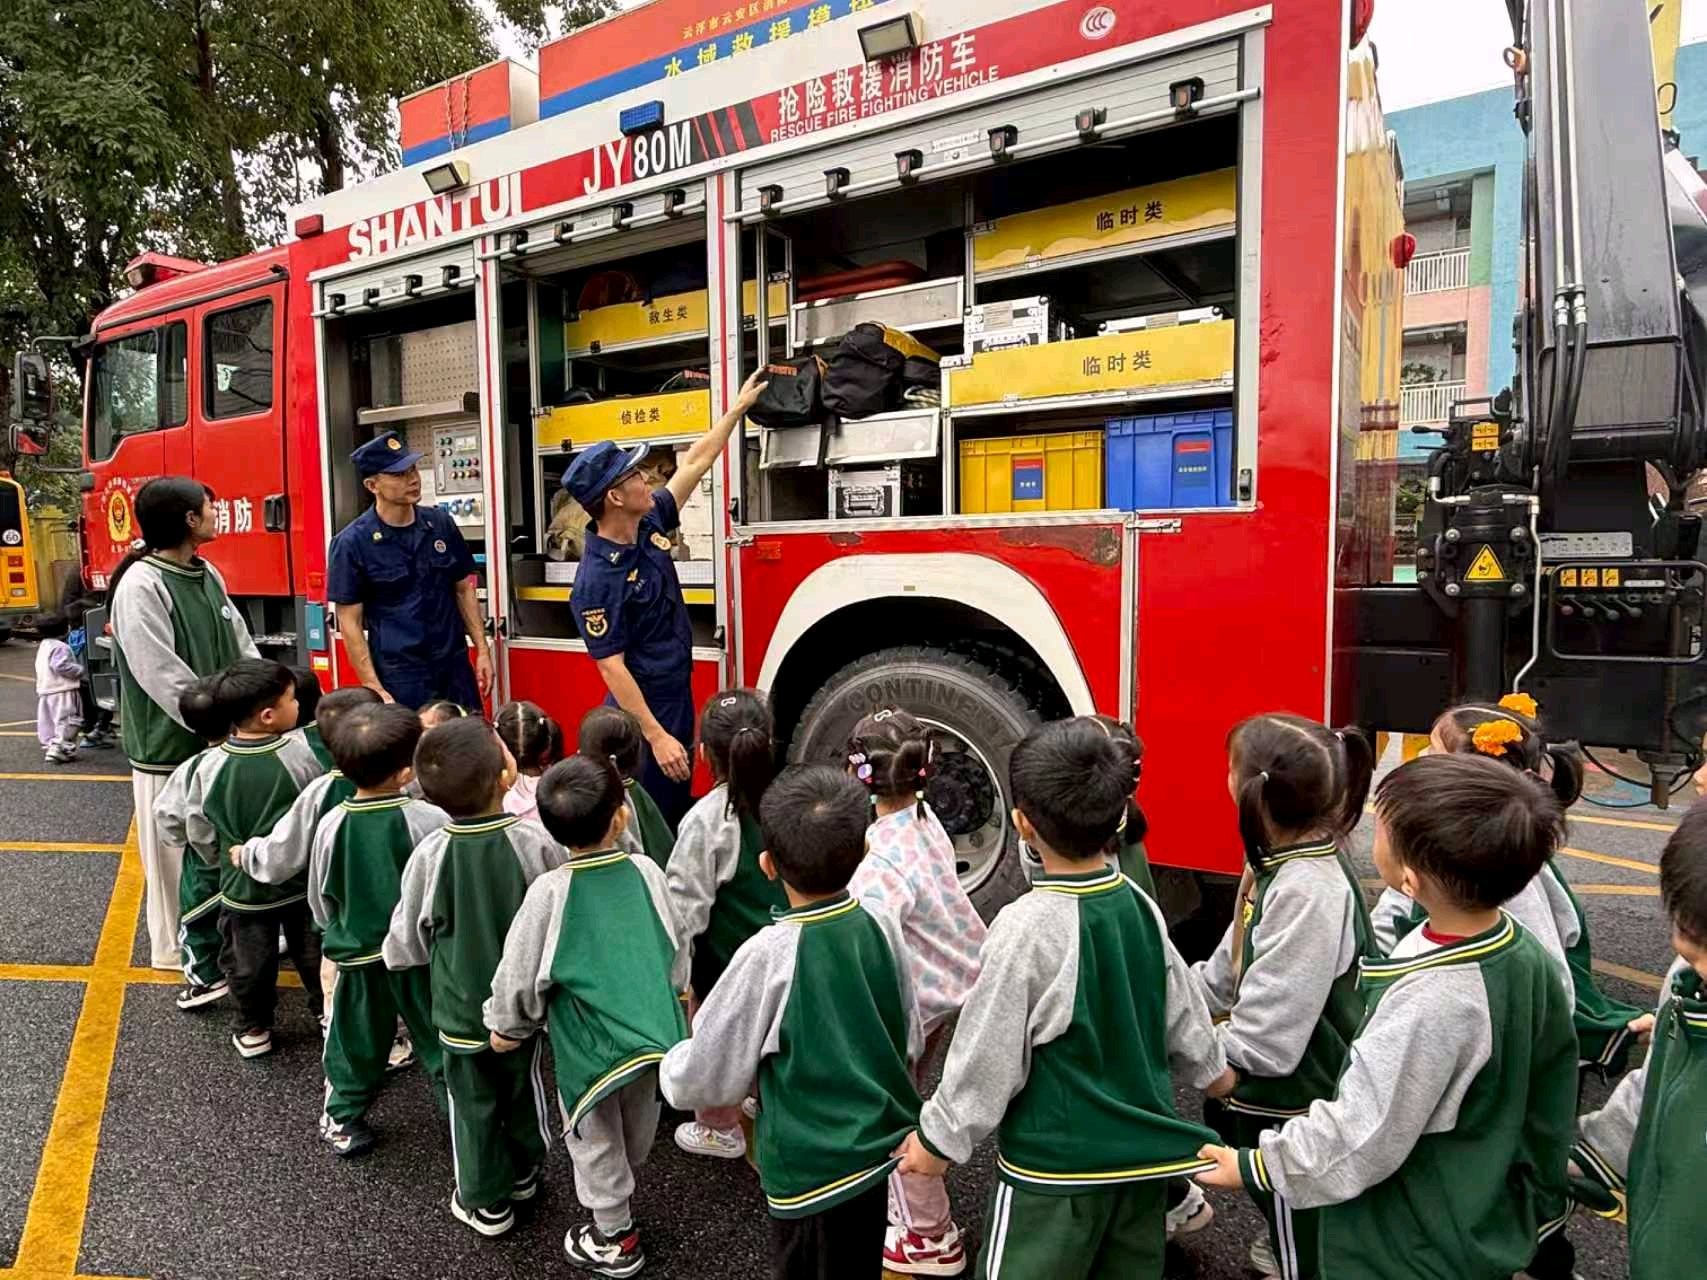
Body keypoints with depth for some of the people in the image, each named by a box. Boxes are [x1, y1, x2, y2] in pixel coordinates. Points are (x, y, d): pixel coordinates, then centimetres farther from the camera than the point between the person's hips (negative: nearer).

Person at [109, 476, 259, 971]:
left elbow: (244, 651, 9)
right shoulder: (140, 586, -19)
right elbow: (164, 679, -23)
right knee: (177, 854, 7)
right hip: (171, 748, -8)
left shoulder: (208, 574, 7)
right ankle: (176, 949, 25)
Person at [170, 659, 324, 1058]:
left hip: (242, 885, 1)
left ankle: (254, 1028, 32)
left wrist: (226, 855, 16)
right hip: (302, 879, -1)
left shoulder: (211, 765, -13)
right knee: (312, 952, 17)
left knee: (248, 961, 19)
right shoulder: (298, 752, -19)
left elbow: (199, 830, -2)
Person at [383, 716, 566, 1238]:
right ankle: (525, 1170, 45)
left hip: (461, 1005, -1)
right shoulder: (536, 841, -22)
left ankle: (485, 1200, 34)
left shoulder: (430, 854, -20)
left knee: (473, 1102, 18)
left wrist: (395, 955, 17)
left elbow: (410, 936, -6)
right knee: (524, 1086, 24)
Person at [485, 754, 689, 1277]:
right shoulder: (647, 872, -11)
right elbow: (676, 951, 2)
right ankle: (623, 1187, 54)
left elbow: (522, 973, -10)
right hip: (652, 1033, 4)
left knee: (596, 1139, 19)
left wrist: (508, 1028, 9)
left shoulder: (549, 891, -20)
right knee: (636, 1126, 28)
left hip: (589, 1044, -3)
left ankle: (613, 1237, 35)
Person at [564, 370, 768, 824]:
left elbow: (695, 463, 9)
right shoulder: (598, 578, -25)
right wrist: (656, 736, -25)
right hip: (644, 710, -9)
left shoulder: (648, 524, -2)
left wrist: (738, 407, 13)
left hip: (679, 698, 9)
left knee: (680, 809, 21)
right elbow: (612, 667, -24)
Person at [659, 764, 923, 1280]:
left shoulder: (769, 955, -25)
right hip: (884, 1144, 5)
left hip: (812, 1169, -5)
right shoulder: (881, 923, -11)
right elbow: (911, 1039, 3)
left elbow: (704, 1078, -14)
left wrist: (669, 1067, 7)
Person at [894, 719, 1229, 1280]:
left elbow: (987, 1056, -17)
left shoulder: (1026, 927, -24)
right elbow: (1183, 1008, 9)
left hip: (1056, 1166, -6)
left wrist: (939, 1139, -2)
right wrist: (1211, 1067, 29)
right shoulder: (1141, 906, -5)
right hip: (1144, 1153, 6)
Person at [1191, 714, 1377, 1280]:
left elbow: (1265, 1039, -31)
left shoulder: (1308, 891, -32)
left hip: (1296, 1110, -8)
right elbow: (1234, 966, 8)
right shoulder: (1282, 860, -2)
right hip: (1274, 1092, 8)